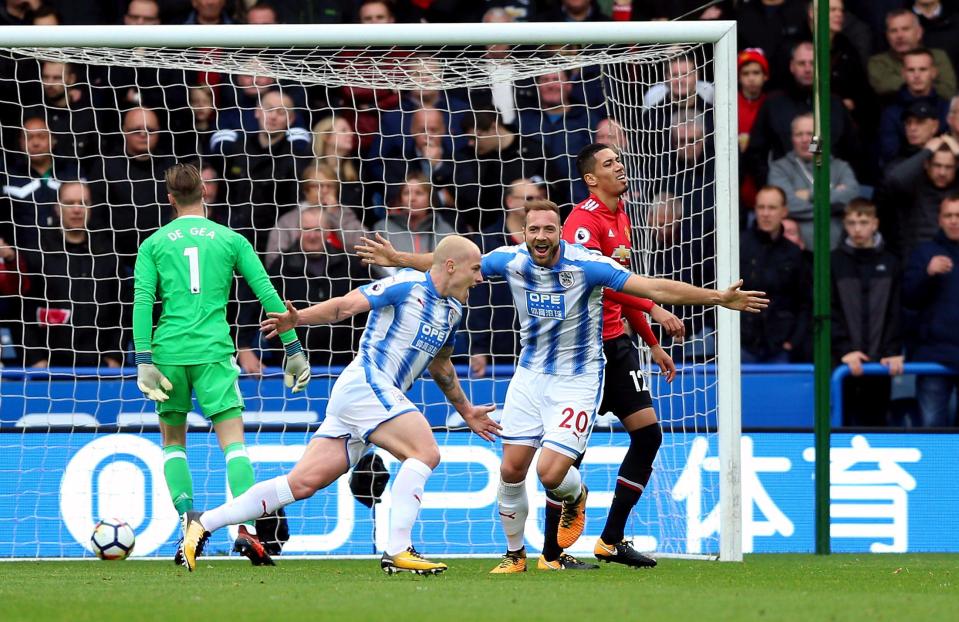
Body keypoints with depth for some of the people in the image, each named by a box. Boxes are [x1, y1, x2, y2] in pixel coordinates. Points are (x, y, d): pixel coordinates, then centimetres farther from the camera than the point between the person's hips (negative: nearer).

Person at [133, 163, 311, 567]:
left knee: (173, 440, 17)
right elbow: (267, 294, 5)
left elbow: (142, 302, -2)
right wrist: (293, 349, 10)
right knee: (233, 440, -4)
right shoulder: (230, 240, 9)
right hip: (214, 352, -1)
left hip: (169, 351, 1)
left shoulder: (155, 243, 10)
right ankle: (246, 527, -21)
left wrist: (144, 361, -5)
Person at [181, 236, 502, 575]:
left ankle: (204, 523, 2)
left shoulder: (451, 310, 19)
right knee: (425, 452, -20)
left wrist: (467, 412, 41)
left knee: (303, 483, 0)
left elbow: (439, 366, 35)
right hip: (366, 384, -8)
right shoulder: (407, 285, -7)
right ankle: (398, 551, -24)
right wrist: (298, 318, -26)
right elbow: (346, 305, -11)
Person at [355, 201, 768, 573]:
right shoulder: (512, 261, -8)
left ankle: (575, 498, 24)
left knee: (551, 473, -15)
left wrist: (719, 298, -28)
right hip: (531, 376, 4)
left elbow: (654, 288, -22)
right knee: (512, 470, 0)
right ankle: (515, 555, 21)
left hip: (578, 380, -4)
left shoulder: (586, 265, -20)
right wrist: (396, 259, 10)